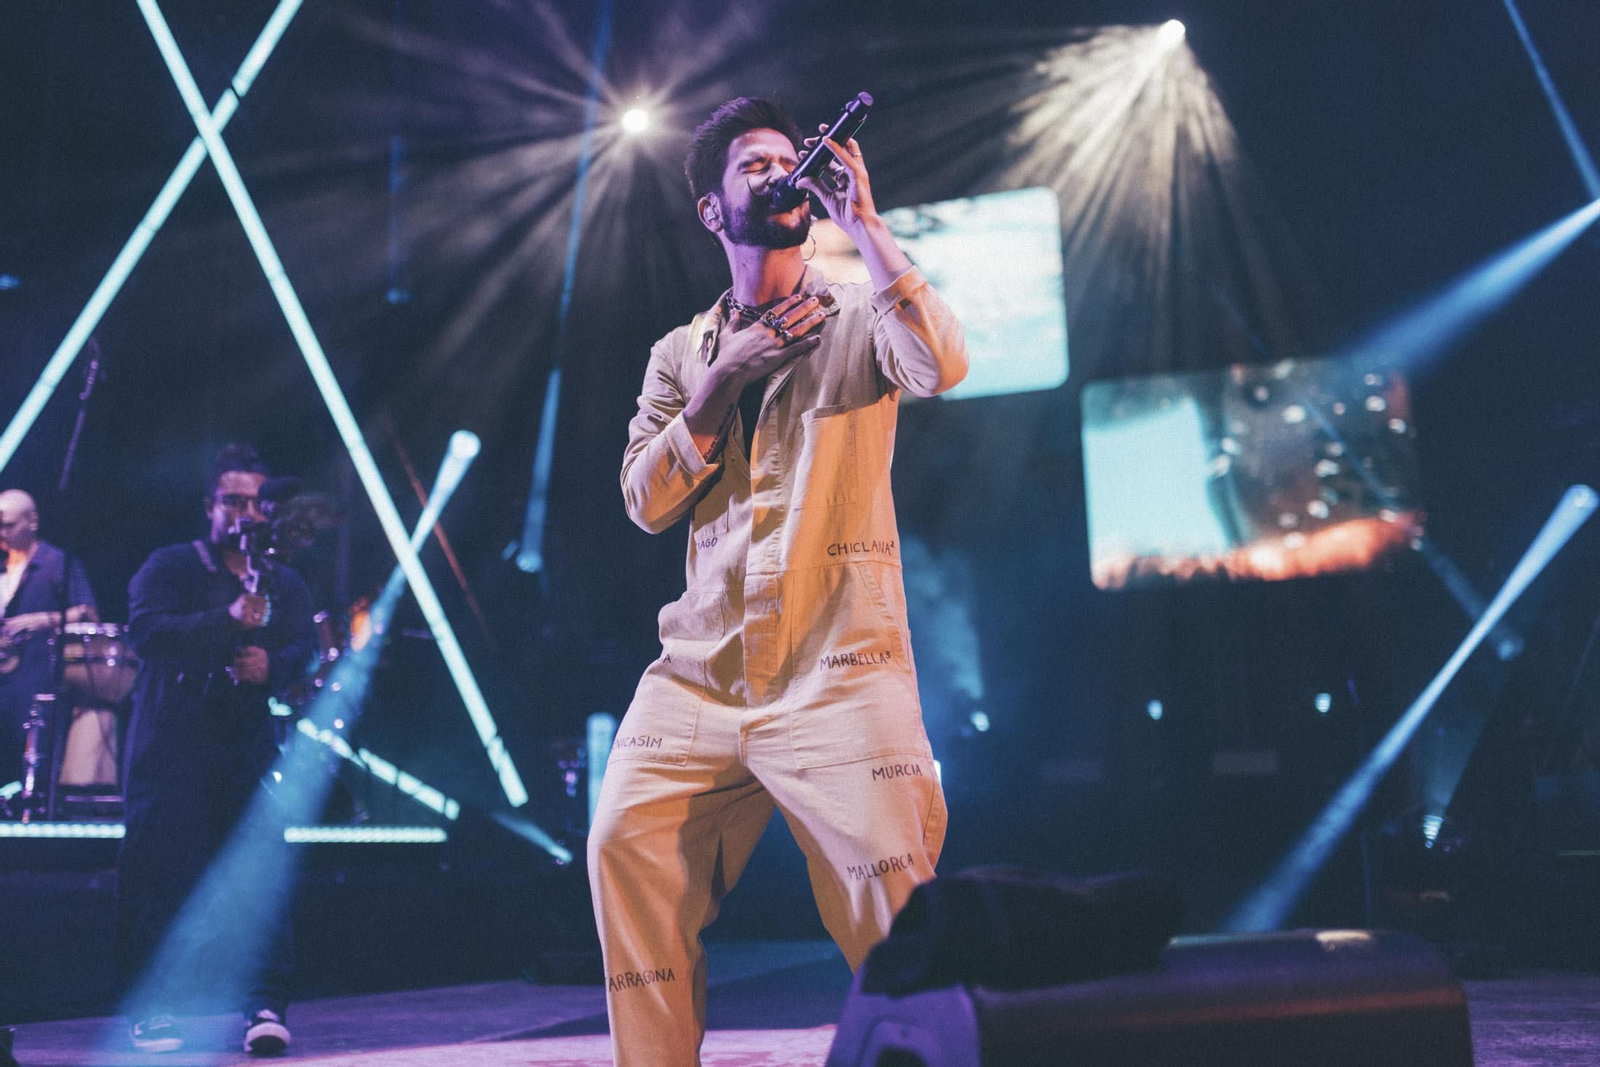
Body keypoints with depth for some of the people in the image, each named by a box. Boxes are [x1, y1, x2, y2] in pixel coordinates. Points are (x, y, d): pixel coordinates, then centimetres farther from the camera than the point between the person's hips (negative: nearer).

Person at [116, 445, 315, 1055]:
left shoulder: (284, 584, 17)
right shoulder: (169, 566, 5)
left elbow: (303, 649, 4)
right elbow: (145, 629, -12)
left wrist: (271, 665, -19)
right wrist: (226, 622, -24)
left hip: (247, 746, 3)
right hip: (171, 747, -3)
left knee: (262, 864, -8)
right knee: (160, 873, -4)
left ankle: (267, 1005, -8)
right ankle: (151, 1011, 5)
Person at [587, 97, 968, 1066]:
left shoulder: (859, 321, 8)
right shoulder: (681, 354, 17)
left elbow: (943, 365, -16)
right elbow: (646, 502, 6)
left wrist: (864, 223, -11)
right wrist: (723, 382, -3)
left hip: (839, 667, -3)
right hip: (700, 669, 4)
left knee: (896, 901, -13)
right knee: (628, 843, -5)